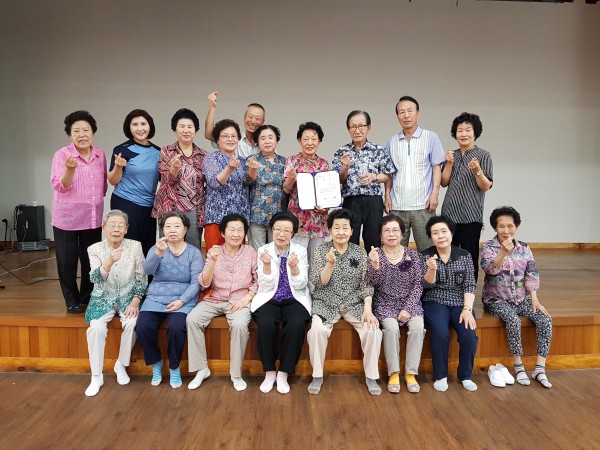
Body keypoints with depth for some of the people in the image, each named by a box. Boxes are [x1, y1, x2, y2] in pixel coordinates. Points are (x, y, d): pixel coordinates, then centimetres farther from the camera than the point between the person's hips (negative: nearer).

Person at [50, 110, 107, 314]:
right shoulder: (62, 155, -9)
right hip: (67, 219, -4)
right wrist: (70, 168, -31)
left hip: (93, 218, 4)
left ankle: (87, 298, 29)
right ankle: (72, 301, 21)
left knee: (92, 260, 11)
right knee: (67, 261, 5)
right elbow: (59, 186, -16)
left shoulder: (100, 154, 3)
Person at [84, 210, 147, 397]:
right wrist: (109, 262, -38)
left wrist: (135, 302, -13)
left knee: (132, 323, -28)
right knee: (96, 328, -27)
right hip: (103, 298, 0)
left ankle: (121, 365, -2)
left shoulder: (135, 246, -6)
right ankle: (96, 376, -7)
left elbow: (142, 279, -2)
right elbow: (95, 279, -20)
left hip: (128, 297, 0)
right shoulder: (95, 249, -6)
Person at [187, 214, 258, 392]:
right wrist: (213, 262, -19)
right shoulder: (213, 252, 2)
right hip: (214, 299, 2)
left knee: (239, 325, -32)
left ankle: (236, 374, -12)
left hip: (239, 301, -2)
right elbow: (204, 284, -5)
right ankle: (202, 369, -8)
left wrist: (247, 297, -14)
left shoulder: (250, 252, 1)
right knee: (192, 319, -24)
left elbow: (258, 281, 2)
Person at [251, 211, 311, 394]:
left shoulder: (300, 251, 1)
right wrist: (267, 264, -22)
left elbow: (300, 285, -6)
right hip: (269, 300, 0)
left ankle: (283, 374, -10)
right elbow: (266, 286, -5)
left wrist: (294, 267, -24)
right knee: (266, 325, -30)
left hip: (294, 300, 0)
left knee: (297, 325, -30)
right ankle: (269, 372, -6)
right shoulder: (263, 250, 1)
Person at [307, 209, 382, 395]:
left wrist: (368, 309, -13)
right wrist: (330, 263, -26)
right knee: (317, 329, -30)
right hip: (326, 304, -1)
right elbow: (318, 283, -9)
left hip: (355, 303, 2)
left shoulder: (359, 251, 3)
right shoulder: (321, 250, -1)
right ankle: (317, 376, -8)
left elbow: (366, 283, 0)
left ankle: (371, 376, -1)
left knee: (373, 329, -24)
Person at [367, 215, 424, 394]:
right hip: (385, 304, -1)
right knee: (391, 327, -30)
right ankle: (394, 373, -13)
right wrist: (374, 265, -29)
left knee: (418, 327, -26)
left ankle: (410, 373, -11)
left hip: (410, 303, 2)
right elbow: (372, 284, -10)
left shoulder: (412, 255, 3)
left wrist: (408, 308, -11)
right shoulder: (375, 254, -1)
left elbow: (418, 285, 1)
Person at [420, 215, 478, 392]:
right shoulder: (425, 256, -1)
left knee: (469, 335, -23)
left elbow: (470, 285, 0)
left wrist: (467, 309, -13)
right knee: (440, 333, -29)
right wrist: (432, 269, -28)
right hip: (435, 302, -2)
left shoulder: (464, 255, 4)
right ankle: (440, 376, -7)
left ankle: (465, 376, 2)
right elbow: (427, 285, -8)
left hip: (460, 303, 2)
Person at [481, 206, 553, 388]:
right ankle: (519, 367, -16)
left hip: (521, 299, 4)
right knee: (513, 320, -30)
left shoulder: (524, 248, 6)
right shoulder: (488, 247, -6)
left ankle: (540, 368, -13)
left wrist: (534, 300, -8)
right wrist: (503, 252, -42)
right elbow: (490, 268, -25)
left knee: (545, 319, -18)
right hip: (497, 300, -4)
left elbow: (532, 275, 3)